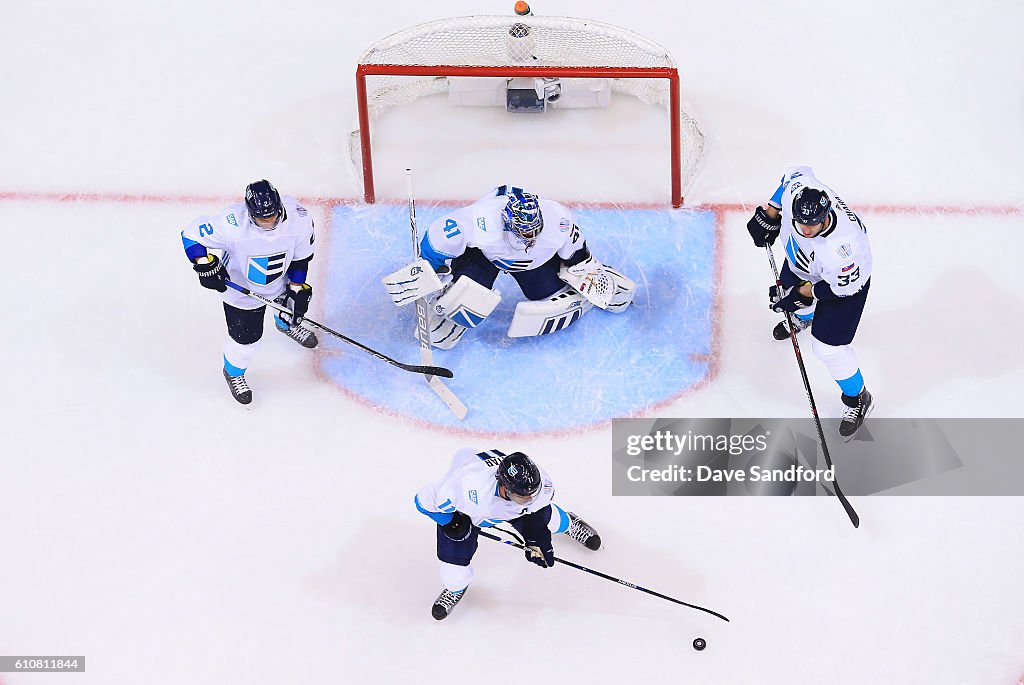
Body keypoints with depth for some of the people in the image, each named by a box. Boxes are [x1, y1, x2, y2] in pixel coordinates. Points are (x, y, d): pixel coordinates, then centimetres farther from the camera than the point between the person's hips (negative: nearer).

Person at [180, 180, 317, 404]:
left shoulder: (298, 217, -30)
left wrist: (298, 288, -7)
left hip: (281, 279, 4)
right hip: (241, 287, -4)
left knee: (296, 297, 31)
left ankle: (287, 325, 71)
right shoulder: (232, 224, -41)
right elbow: (191, 234, -28)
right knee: (247, 338, 6)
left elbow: (301, 255, -12)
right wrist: (205, 265, -39)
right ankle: (233, 373, 42)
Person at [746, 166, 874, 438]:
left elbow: (844, 287, -29)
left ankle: (857, 398, 27)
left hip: (847, 279, -7)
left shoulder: (841, 249, -48)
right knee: (787, 286, 33)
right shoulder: (797, 189, -35)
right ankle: (803, 317, 74)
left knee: (828, 346, -3)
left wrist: (803, 293, -22)